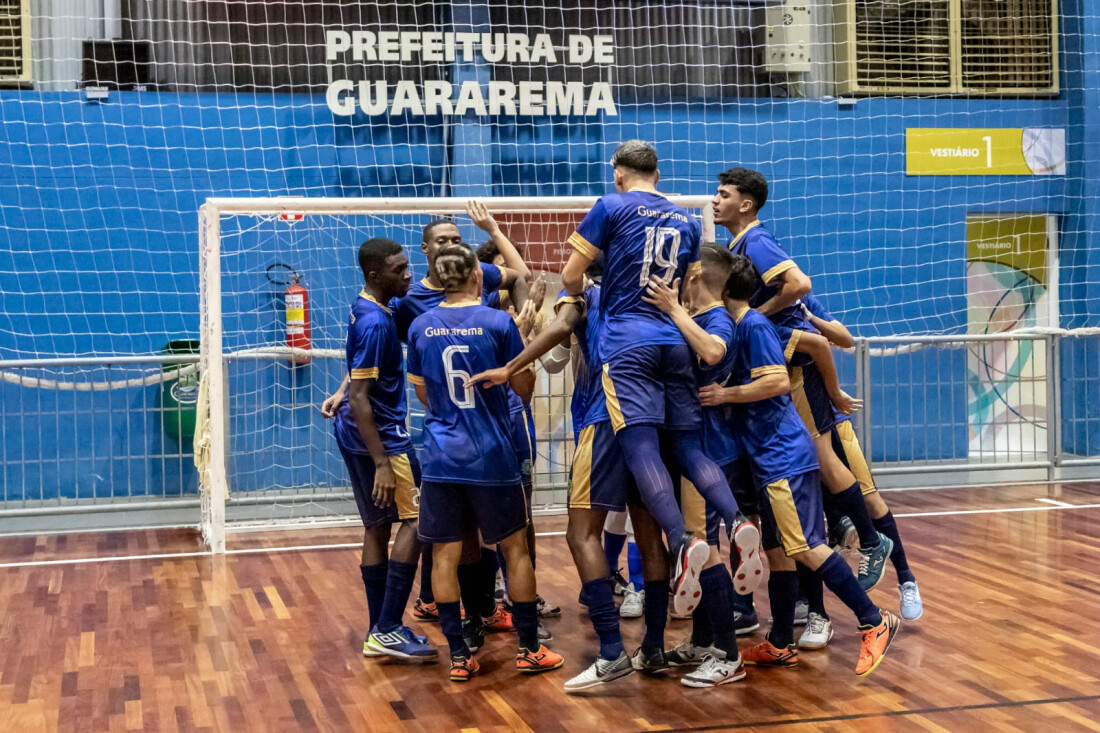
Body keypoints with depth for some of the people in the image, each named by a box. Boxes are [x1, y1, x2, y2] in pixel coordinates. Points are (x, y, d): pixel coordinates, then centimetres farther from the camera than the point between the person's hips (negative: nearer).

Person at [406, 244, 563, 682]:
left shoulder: (421, 327, 2)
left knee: (445, 554, 7)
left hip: (441, 457, 2)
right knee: (515, 548, 11)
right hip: (492, 456, -2)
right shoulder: (498, 323, -8)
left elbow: (423, 394, 12)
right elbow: (524, 387, -2)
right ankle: (529, 650, 16)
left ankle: (458, 656, 8)